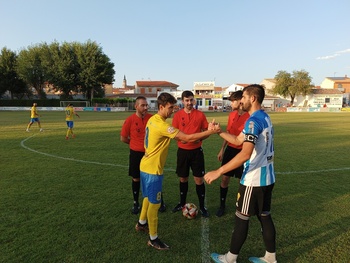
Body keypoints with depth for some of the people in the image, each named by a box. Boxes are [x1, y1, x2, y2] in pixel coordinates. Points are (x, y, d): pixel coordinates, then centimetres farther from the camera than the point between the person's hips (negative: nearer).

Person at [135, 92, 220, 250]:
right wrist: (211, 131, -25)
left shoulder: (153, 120, 5)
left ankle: (141, 223, 47)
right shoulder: (162, 125, -25)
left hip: (146, 166, 10)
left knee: (148, 197, 26)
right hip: (152, 169, -10)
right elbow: (187, 138, -28)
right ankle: (153, 239, 21)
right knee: (154, 203, 4)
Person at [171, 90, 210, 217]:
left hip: (197, 150, -1)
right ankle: (182, 203, 33)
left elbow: (206, 131, 4)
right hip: (183, 150, 1)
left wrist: (200, 138, -15)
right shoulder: (177, 115, -2)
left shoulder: (200, 114, -2)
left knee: (199, 179, 2)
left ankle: (202, 206, 19)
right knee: (183, 178, 13)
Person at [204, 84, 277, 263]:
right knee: (265, 216, 18)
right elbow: (238, 140, 15)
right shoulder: (265, 117, 11)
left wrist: (218, 171, -32)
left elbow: (245, 154, -32)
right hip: (267, 177, 9)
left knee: (241, 218, 6)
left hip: (254, 179, -9)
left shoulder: (254, 121, -21)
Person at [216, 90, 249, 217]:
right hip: (230, 149, 6)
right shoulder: (232, 114, 5)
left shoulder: (250, 116, -15)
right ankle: (222, 205, 25)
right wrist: (222, 149, 13)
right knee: (224, 178, 9)